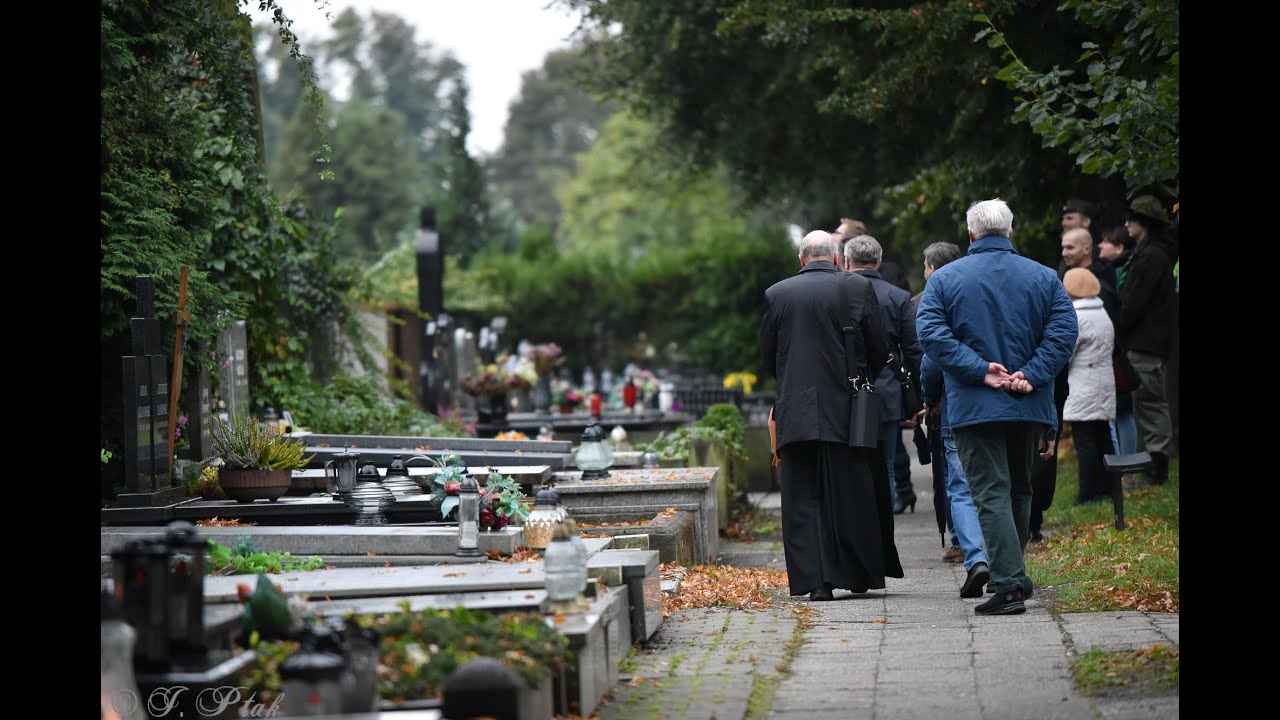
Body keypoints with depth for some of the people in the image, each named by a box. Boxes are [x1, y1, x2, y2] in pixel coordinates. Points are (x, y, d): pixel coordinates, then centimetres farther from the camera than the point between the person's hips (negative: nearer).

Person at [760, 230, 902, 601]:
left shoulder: (776, 294, 3)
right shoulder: (858, 288, -1)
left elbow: (767, 358, 8)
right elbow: (880, 351, 1)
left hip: (795, 412, 1)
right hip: (847, 410, -1)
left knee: (803, 499, 3)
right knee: (852, 496, 9)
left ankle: (815, 580, -4)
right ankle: (857, 575, 15)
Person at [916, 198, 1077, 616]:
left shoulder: (944, 279, 1)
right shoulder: (1043, 277, 5)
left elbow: (931, 332, -12)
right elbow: (1064, 330, -7)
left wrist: (982, 370, -14)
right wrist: (1030, 375, -12)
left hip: (974, 406, -3)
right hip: (1028, 406, 3)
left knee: (991, 494, -5)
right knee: (1019, 491, 19)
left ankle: (1009, 585, -16)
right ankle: (1014, 576, 30)